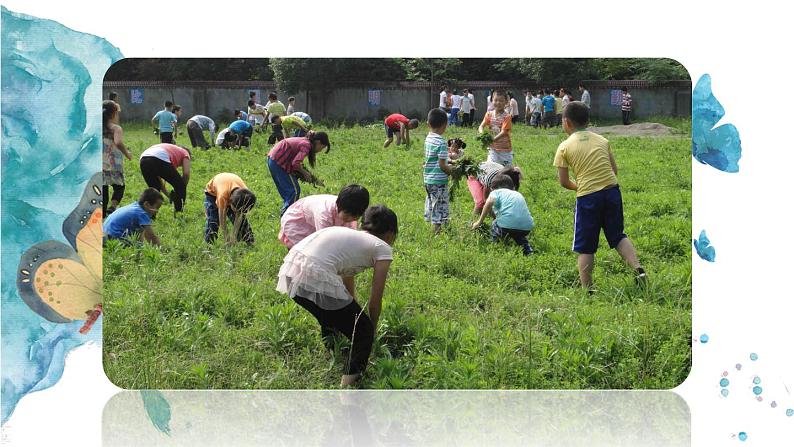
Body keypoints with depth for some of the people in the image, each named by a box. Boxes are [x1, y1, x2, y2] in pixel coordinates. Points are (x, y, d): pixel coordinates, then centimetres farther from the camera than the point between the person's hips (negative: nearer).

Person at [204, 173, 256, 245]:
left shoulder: (245, 194, -35)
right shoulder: (222, 196, -46)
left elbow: (238, 219, -26)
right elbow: (222, 222, -37)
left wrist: (233, 238, -27)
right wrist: (227, 241, -36)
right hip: (212, 192, -3)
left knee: (241, 219, -9)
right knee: (212, 220, -18)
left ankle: (250, 243, -1)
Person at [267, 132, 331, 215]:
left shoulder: (303, 141, 14)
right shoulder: (307, 145, -15)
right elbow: (296, 163, -25)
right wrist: (305, 173, -6)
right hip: (278, 162, -10)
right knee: (294, 190, -3)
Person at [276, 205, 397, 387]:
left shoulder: (351, 235, 32)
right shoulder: (382, 248, 12)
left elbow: (348, 285, 43)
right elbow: (375, 301, 13)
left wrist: (354, 312, 54)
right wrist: (371, 331, 31)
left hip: (290, 271, 8)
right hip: (316, 278, -8)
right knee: (364, 333, 9)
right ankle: (349, 382, 3)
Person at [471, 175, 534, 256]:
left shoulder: (496, 192, 14)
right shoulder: (518, 194, 31)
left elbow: (489, 202, -8)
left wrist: (479, 222, -3)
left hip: (508, 224, -4)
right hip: (527, 227, 4)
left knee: (494, 225, 27)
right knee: (518, 235, 36)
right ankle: (527, 250, 15)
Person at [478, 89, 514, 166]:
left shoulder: (507, 116, -13)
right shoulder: (489, 114, 1)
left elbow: (504, 132, -22)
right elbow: (481, 126, -7)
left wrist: (492, 140, -37)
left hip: (505, 149, -3)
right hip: (493, 148, 3)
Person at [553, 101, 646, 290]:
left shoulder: (564, 147, 0)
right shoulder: (602, 140, 12)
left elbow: (564, 182, 1)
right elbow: (614, 169, 13)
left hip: (587, 197, -4)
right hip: (612, 191, 4)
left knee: (585, 248, 7)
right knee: (618, 237, 20)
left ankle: (587, 290, 9)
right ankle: (639, 270, 4)